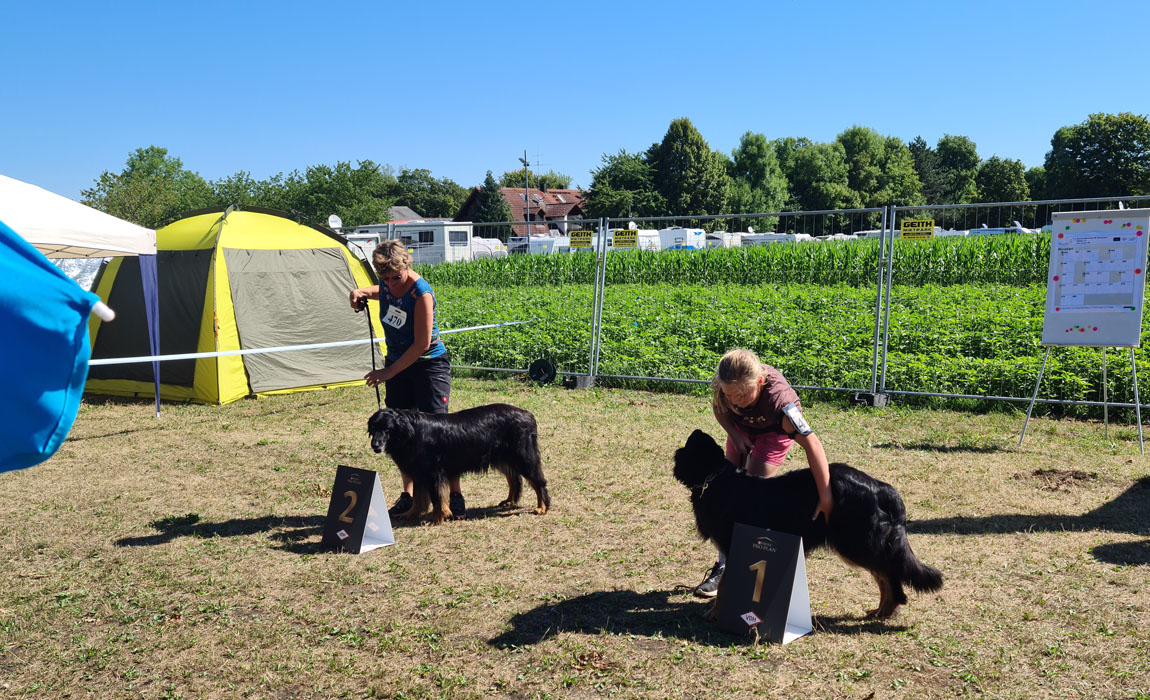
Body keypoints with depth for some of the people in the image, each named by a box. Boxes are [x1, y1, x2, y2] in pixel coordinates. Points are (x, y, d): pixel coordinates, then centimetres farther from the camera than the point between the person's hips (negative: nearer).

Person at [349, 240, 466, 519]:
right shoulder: (386, 283, -3)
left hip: (428, 365, -7)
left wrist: (389, 372, -18)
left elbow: (422, 344, -23)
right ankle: (408, 494, 20)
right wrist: (360, 292, 2)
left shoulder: (421, 293, -24)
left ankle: (455, 496, 1)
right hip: (397, 364, 7)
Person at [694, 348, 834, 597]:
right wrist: (734, 434, -22)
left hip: (774, 432, -4)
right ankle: (725, 563, 8)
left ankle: (728, 568, -3)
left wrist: (826, 498, -50)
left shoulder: (778, 399, -46)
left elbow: (812, 444, -47)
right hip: (741, 428, 5)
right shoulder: (723, 385, -34)